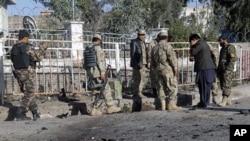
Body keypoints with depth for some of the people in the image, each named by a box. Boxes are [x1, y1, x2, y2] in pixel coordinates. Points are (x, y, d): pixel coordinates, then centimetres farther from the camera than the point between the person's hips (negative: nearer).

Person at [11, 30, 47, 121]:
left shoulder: (14, 48, 7)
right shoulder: (27, 47, -15)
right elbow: (38, 57, -13)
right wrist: (42, 48, 4)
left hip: (18, 73, 7)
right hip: (28, 73, -7)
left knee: (28, 93, 16)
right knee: (29, 94, -1)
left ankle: (35, 113, 20)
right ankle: (20, 114, -6)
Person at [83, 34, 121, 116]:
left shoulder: (87, 49, 16)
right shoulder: (98, 48, -7)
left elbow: (85, 63, 17)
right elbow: (100, 61, -17)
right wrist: (102, 72, -20)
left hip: (90, 72, 8)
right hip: (98, 72, -8)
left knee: (95, 91, 11)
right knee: (106, 89, 0)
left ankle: (94, 110, 7)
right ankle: (110, 107, 2)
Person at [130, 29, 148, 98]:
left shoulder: (143, 42, 15)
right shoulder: (134, 42, -8)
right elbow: (132, 54, -13)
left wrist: (146, 63, 14)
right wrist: (135, 64, -20)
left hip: (143, 64, 8)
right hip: (137, 64, -8)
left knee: (142, 79, 9)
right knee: (137, 79, -8)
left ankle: (139, 93, 16)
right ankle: (135, 94, -2)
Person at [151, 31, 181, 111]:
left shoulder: (154, 48, 15)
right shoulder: (167, 46, -6)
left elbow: (153, 63, 19)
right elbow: (172, 57, -16)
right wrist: (175, 67, -12)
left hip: (159, 70, 7)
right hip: (168, 69, -7)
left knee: (161, 87, 8)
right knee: (172, 87, -2)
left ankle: (163, 106, 8)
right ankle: (171, 105, -7)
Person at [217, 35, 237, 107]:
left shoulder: (230, 47, -7)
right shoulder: (223, 48, 21)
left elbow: (233, 59, -16)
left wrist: (227, 69, -22)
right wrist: (218, 70, 17)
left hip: (227, 70, -9)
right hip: (221, 70, 9)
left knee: (226, 86, -11)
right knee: (223, 86, 7)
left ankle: (223, 101, -14)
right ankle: (228, 101, 13)